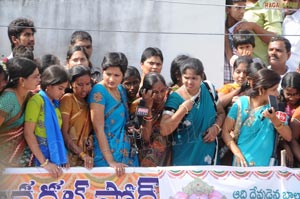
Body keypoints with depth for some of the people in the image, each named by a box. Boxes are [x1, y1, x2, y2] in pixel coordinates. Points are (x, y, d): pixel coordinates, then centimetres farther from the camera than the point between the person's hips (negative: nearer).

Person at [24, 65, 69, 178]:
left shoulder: (55, 104, 13)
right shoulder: (36, 100, -8)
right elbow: (28, 133, -15)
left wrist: (63, 158, 3)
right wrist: (44, 162, -19)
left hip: (56, 157, 7)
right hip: (39, 159, -7)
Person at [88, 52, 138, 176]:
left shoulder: (121, 90, 10)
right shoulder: (99, 92, -11)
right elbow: (98, 129, -15)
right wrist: (111, 161, -19)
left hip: (126, 153, 7)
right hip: (105, 155, -7)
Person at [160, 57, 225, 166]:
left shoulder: (209, 89, -1)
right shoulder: (175, 98, -14)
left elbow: (221, 112, 14)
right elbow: (164, 130, -23)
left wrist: (216, 127, -7)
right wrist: (183, 109, -25)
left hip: (207, 154, 4)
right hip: (185, 157, -4)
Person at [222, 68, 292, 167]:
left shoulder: (275, 107, 1)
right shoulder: (241, 104, -5)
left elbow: (288, 137, -4)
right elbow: (225, 131, -3)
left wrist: (274, 119, -18)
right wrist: (238, 154, -13)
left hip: (267, 164, 2)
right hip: (243, 163, -2)